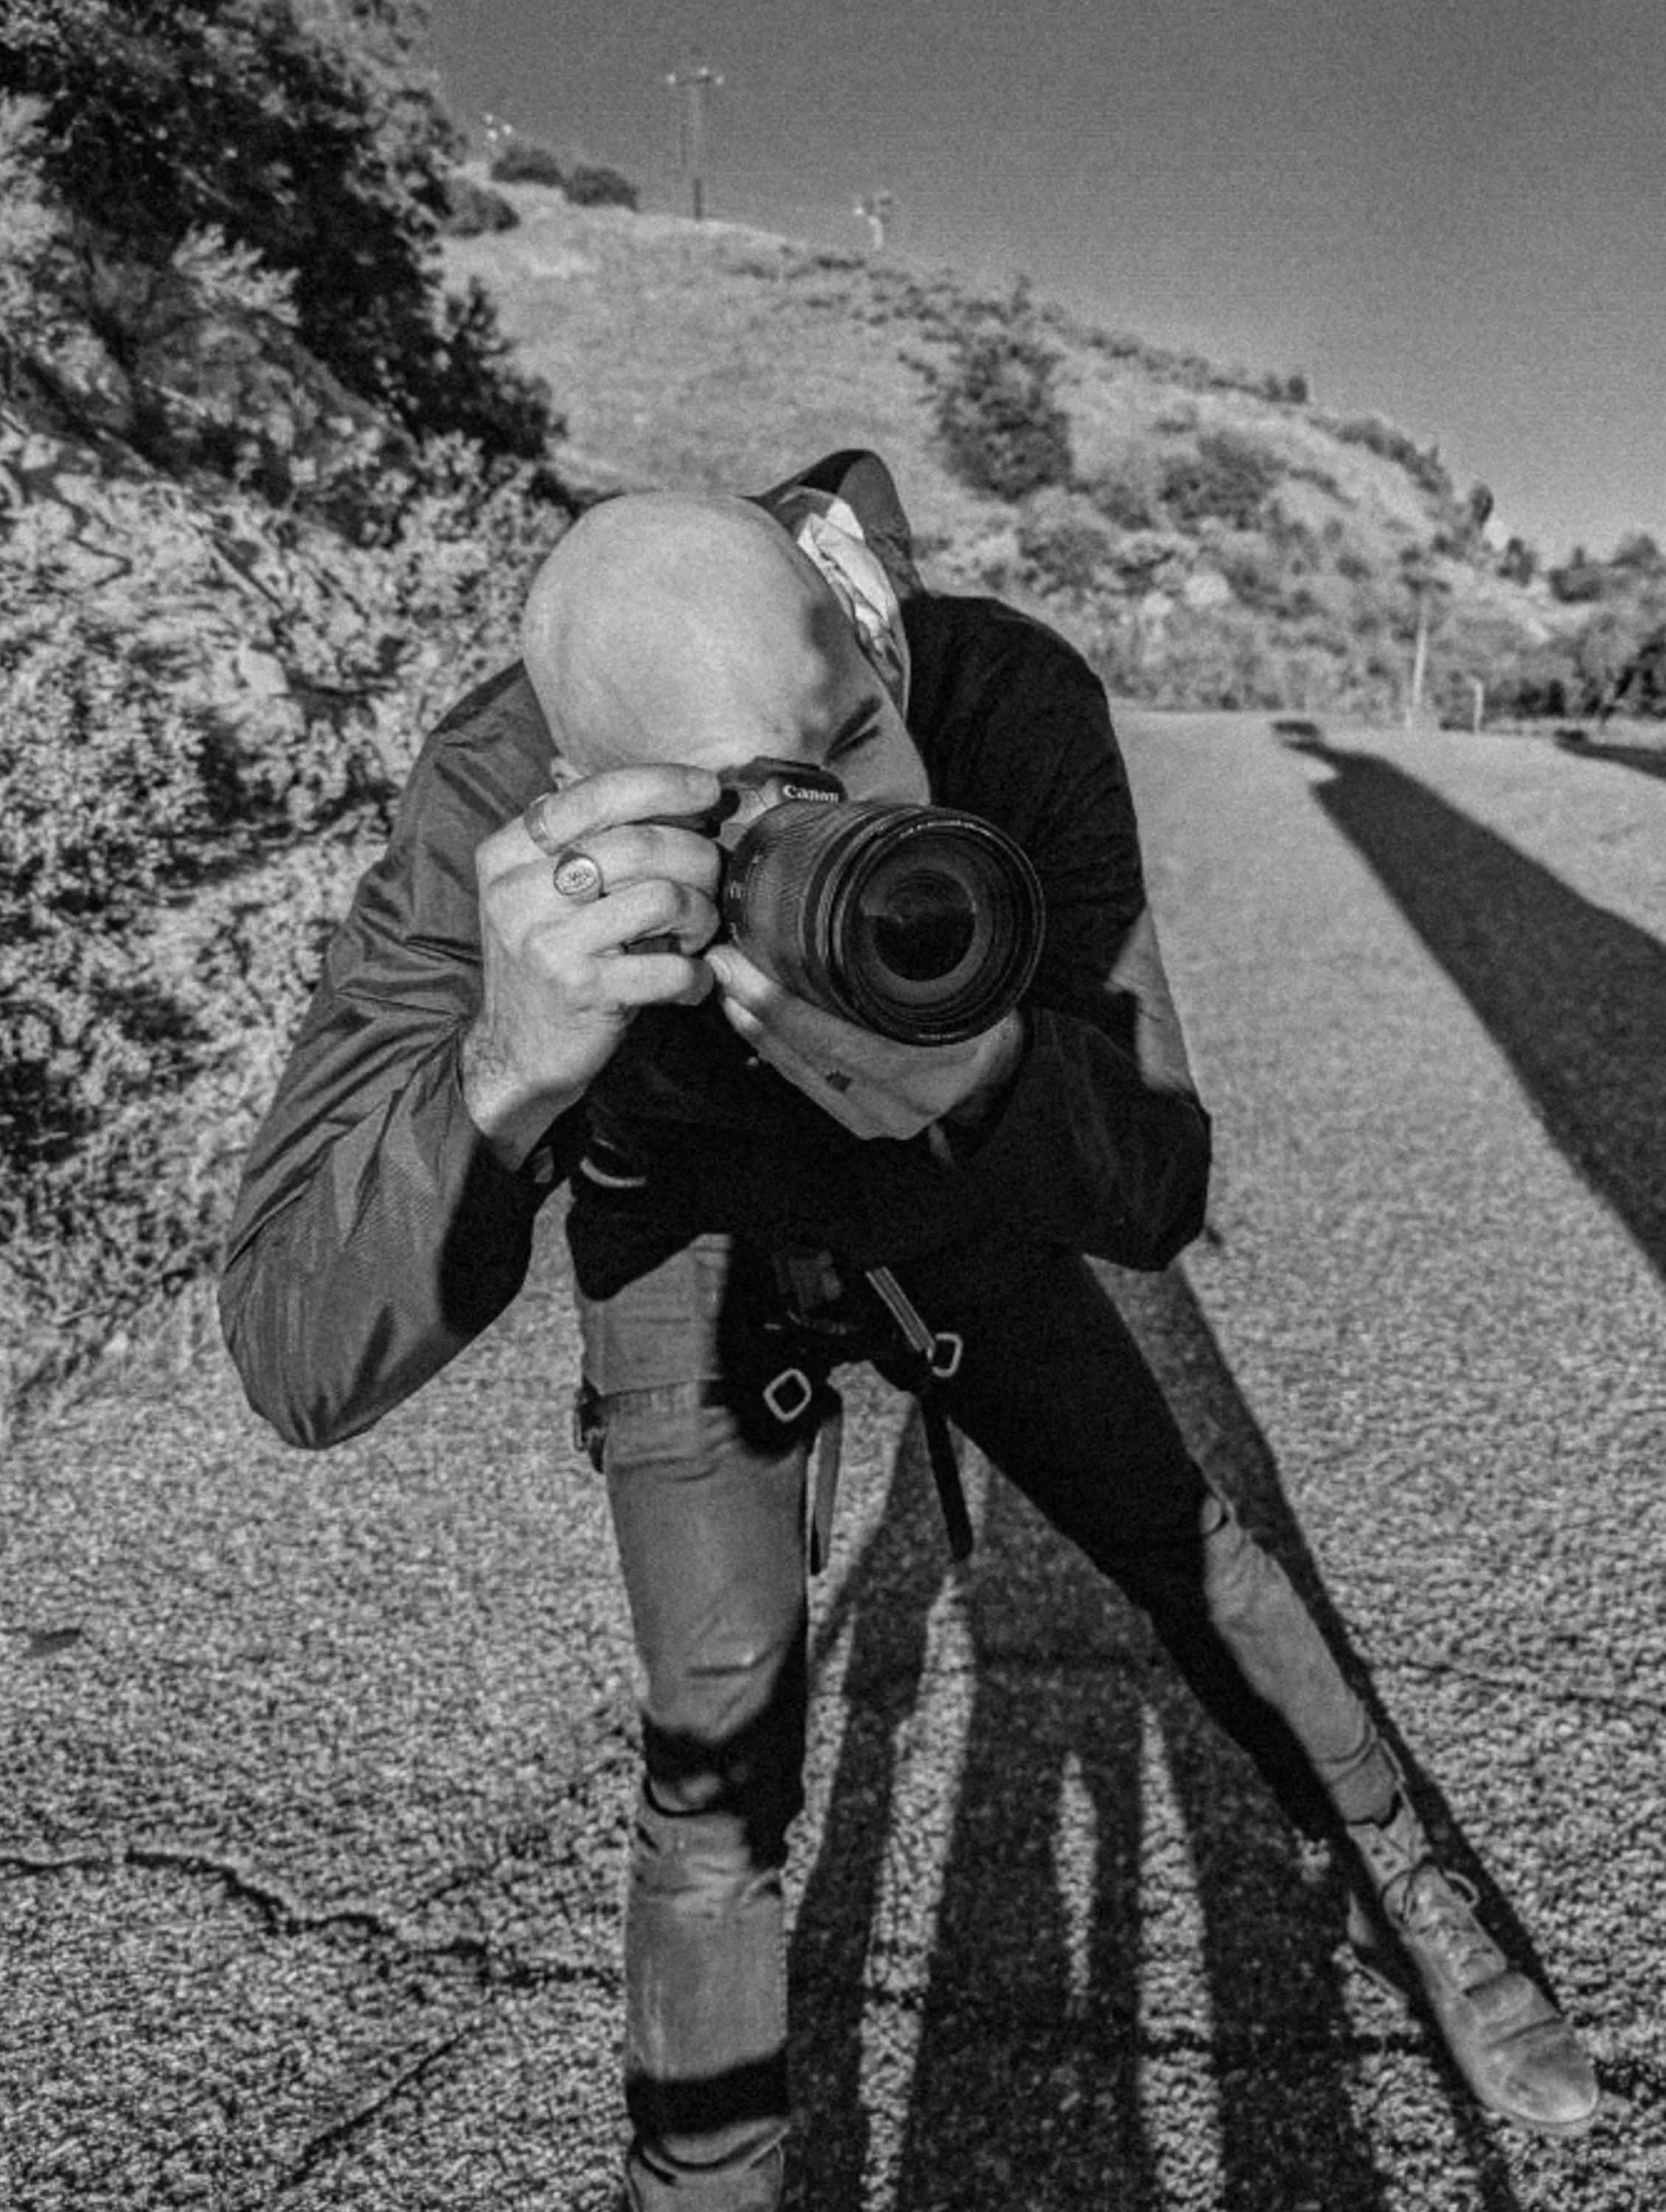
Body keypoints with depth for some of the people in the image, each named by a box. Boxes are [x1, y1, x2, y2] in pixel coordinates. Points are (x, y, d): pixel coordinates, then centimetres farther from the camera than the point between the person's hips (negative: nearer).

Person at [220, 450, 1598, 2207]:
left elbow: (1154, 1192, -31)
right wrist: (513, 1064, -61)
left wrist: (971, 1069, -54)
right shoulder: (493, 823, -37)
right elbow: (302, 1361, -41)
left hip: (953, 1206, 2)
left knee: (1183, 1547, 9)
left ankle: (1416, 1903, 38)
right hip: (692, 1246, -1)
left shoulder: (1015, 702, -34)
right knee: (723, 1735, -5)